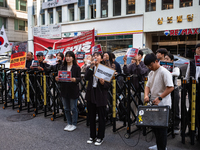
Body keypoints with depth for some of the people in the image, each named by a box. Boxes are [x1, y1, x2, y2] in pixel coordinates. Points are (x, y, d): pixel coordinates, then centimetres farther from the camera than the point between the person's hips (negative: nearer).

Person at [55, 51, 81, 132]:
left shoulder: (77, 67, -5)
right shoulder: (63, 67, 8)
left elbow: (79, 78, -9)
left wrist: (75, 79, -30)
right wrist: (57, 78, -12)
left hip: (73, 91, -5)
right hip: (64, 90, 5)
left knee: (73, 108, 5)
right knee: (66, 108, 13)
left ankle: (74, 124, 20)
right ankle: (69, 123, 29)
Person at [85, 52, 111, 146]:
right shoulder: (89, 68, 8)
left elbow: (109, 84, -4)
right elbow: (86, 78, -12)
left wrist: (103, 83, -25)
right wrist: (91, 67, -17)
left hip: (101, 95, -4)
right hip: (91, 94, 4)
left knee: (101, 117, 4)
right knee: (91, 116, 13)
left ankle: (100, 137, 19)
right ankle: (92, 136, 27)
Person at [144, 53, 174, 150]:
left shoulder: (164, 72, -15)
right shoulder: (151, 73, 11)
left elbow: (170, 88, -21)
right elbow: (148, 86, 13)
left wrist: (159, 98, -23)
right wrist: (146, 95, -6)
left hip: (163, 105, -8)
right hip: (154, 104, 8)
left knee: (161, 127, 1)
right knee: (155, 125, 17)